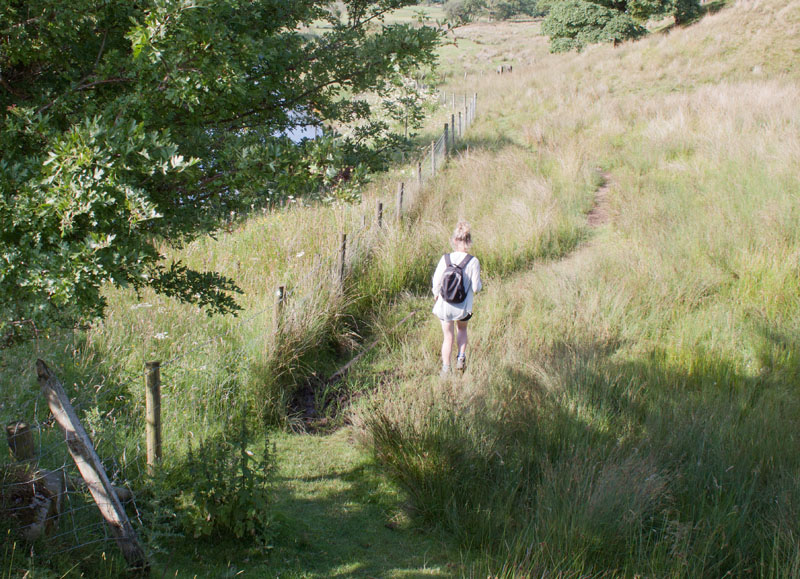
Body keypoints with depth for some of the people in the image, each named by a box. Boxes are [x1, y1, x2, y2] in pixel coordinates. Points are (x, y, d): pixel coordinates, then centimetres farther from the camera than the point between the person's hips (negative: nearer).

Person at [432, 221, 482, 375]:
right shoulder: (473, 262, -14)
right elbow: (476, 288, -12)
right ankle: (461, 357, 16)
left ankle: (445, 368, 18)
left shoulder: (445, 259, -10)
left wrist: (436, 296, 15)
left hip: (444, 305, 1)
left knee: (448, 336, 16)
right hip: (463, 307, -1)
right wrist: (478, 282, 11)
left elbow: (436, 283, -5)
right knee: (462, 329, 29)